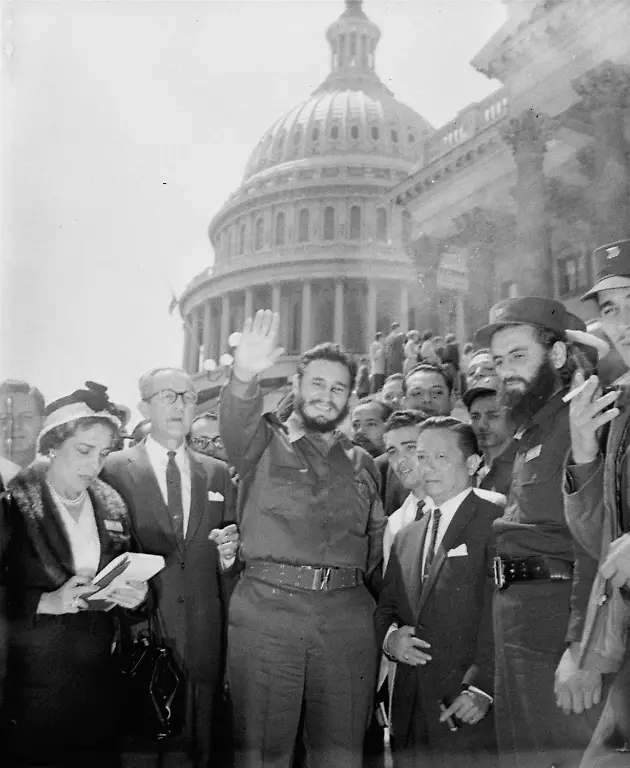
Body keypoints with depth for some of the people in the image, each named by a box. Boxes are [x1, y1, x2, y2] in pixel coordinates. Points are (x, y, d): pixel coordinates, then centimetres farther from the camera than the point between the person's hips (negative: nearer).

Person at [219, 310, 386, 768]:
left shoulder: (362, 464, 17)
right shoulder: (263, 443, 7)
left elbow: (377, 547, 17)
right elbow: (236, 423, -16)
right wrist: (244, 378, -37)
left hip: (347, 614, 3)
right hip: (266, 607, -2)